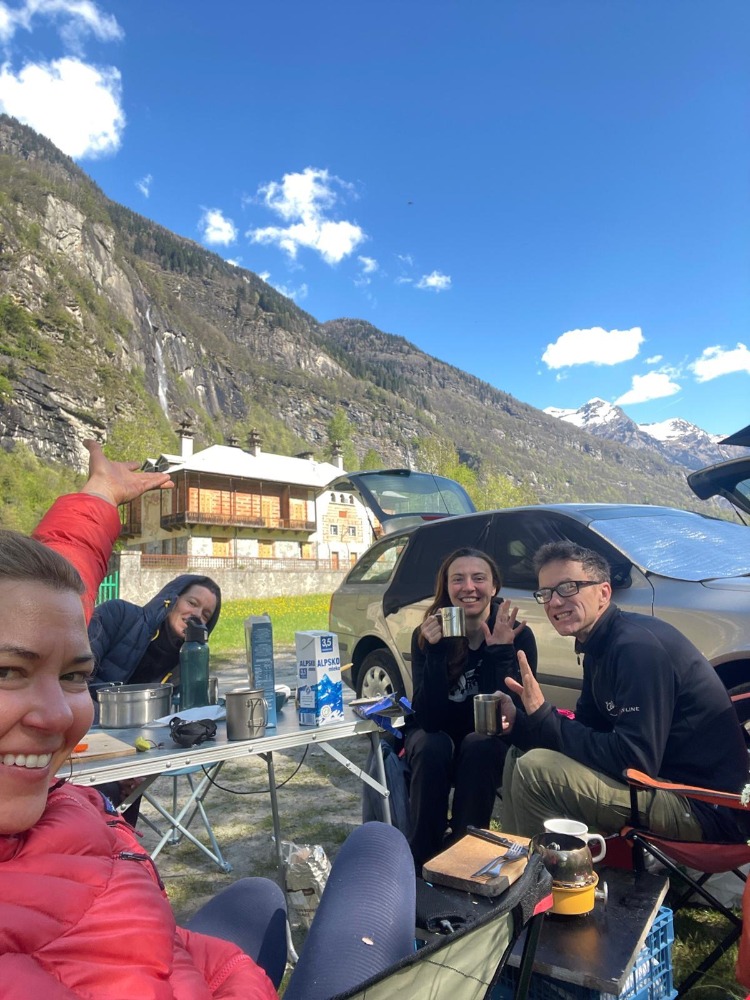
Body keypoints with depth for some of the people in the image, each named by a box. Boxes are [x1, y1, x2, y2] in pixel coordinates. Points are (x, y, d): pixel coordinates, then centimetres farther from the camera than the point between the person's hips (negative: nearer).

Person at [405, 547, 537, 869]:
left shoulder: (517, 636, -17)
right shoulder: (427, 636, -16)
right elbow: (429, 718, -25)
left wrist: (501, 651, -34)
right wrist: (436, 651, -36)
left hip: (490, 741, 0)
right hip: (435, 734, 1)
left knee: (479, 746, -32)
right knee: (432, 748, -31)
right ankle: (420, 857, -13)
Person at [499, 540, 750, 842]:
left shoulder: (637, 645, -24)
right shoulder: (600, 647, 7)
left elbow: (635, 760, -27)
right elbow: (587, 730, 10)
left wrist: (544, 720, -22)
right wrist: (517, 723, -5)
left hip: (703, 805, -10)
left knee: (535, 769, -22)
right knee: (520, 756, 12)